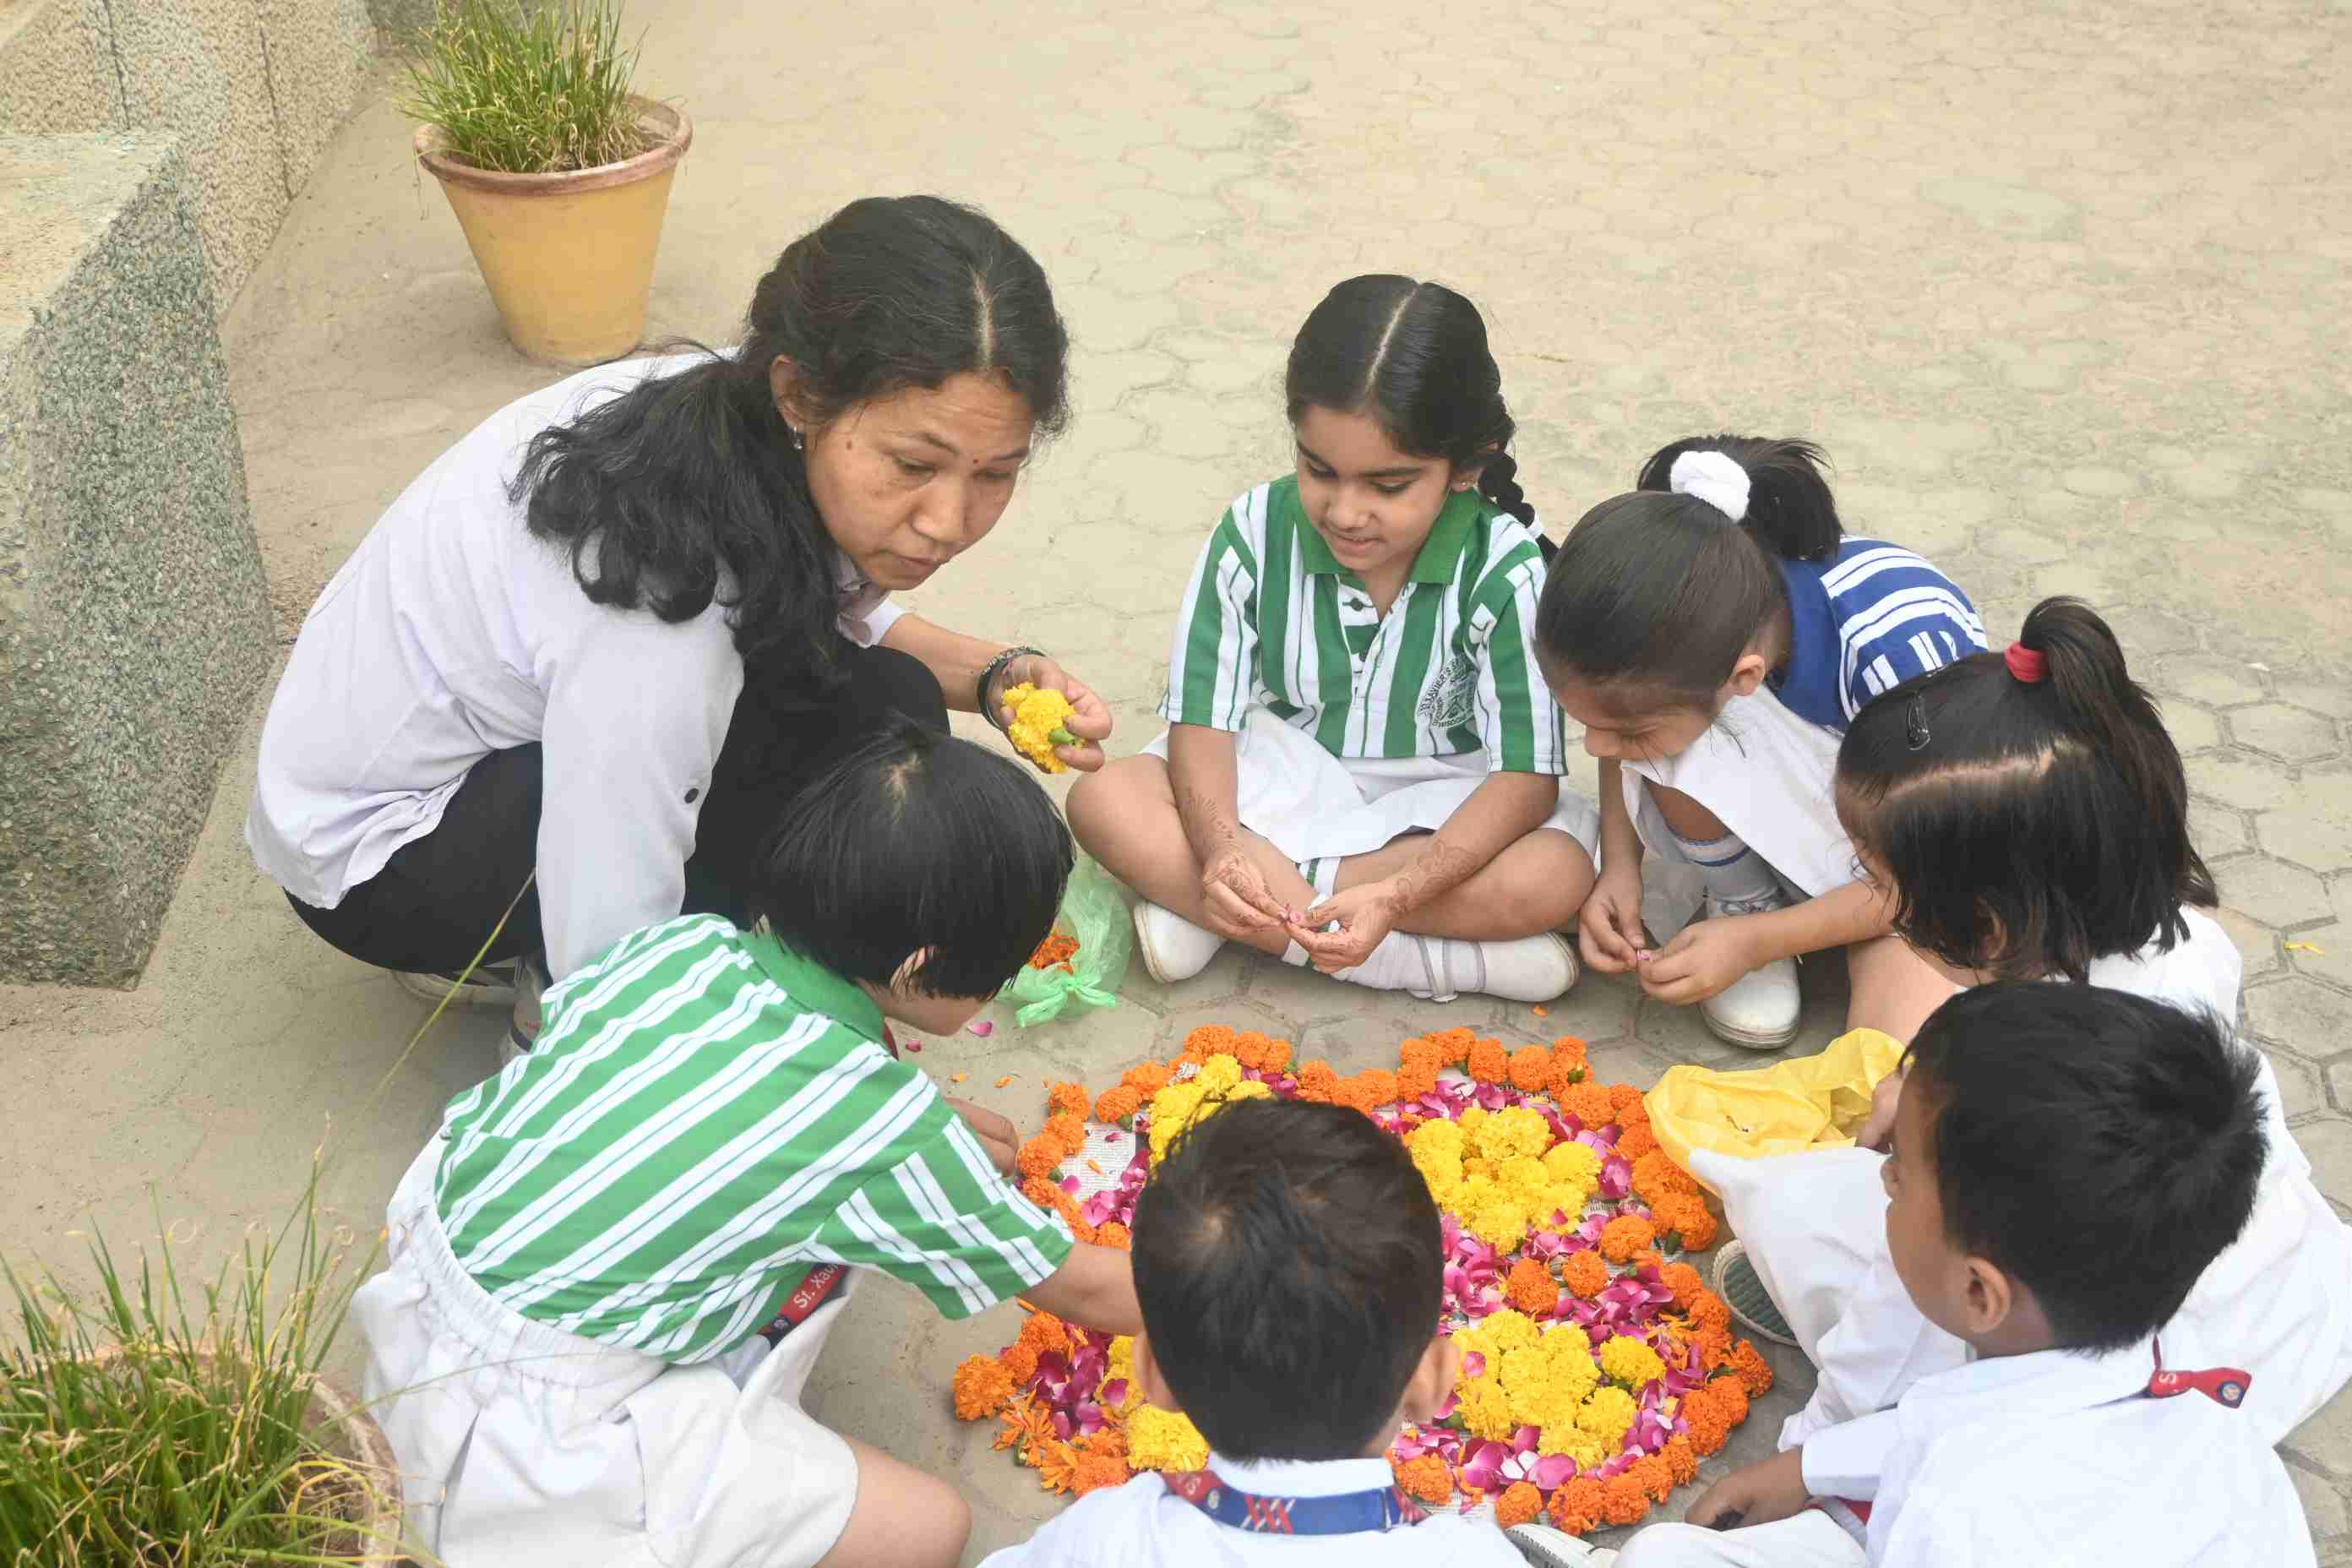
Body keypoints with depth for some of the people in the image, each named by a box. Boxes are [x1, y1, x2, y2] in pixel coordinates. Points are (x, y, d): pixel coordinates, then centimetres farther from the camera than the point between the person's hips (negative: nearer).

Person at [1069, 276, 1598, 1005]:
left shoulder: (1505, 569, -21)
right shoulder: (1255, 533, -15)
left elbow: (1526, 774, -23)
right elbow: (1201, 719, -14)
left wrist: (1396, 895, -38)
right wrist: (1221, 845, -36)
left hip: (1432, 809, -1)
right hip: (1281, 789, 1)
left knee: (1557, 878, -34)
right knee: (1103, 801, -24)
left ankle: (1194, 907, -26)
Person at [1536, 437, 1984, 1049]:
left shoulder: (1899, 645, -38)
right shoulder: (1677, 617, -24)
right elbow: (1620, 738, 0)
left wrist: (1758, 942, -26)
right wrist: (1619, 864, -16)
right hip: (1776, 827, 4)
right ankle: (1742, 900, -2)